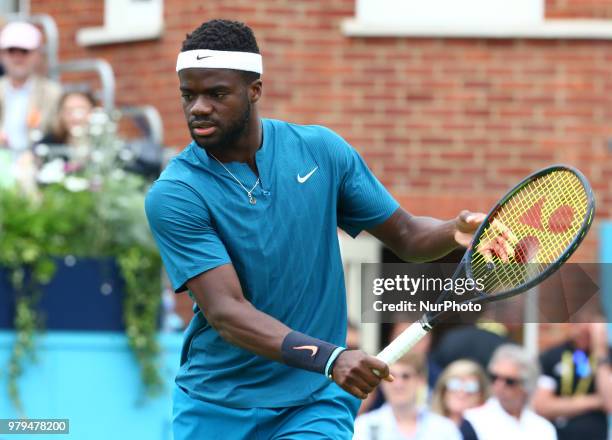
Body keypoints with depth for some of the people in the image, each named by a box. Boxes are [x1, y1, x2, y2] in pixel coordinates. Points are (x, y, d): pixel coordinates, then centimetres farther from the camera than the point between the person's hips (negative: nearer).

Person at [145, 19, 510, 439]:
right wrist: (329, 358, -35)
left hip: (311, 404, 1)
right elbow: (225, 312, -22)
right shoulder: (173, 195, -12)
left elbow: (405, 235, 9)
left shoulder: (321, 150, -2)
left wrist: (455, 231, -15)